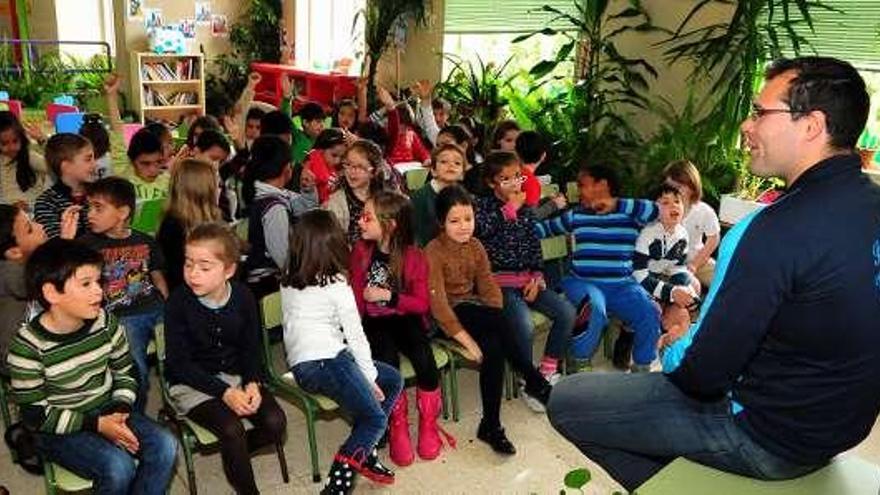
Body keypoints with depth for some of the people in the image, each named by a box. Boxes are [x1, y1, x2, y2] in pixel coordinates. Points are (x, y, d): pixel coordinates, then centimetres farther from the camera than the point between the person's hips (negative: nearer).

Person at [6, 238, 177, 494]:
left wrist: (119, 411, -14)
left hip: (107, 412, 5)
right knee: (119, 466, -27)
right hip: (58, 429, -4)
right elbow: (36, 416, -15)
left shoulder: (105, 322, -7)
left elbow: (125, 373, 4)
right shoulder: (29, 347, -19)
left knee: (165, 445, -18)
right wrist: (97, 424, -22)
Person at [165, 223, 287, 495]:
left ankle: (233, 454, 15)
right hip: (191, 383, -3)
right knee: (232, 429, -27)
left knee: (275, 422, -16)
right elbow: (180, 363, -14)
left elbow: (251, 348, 4)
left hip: (236, 375, 4)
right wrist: (224, 392, -23)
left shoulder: (243, 297, -6)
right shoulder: (178, 302, -15)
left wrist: (252, 383, -16)